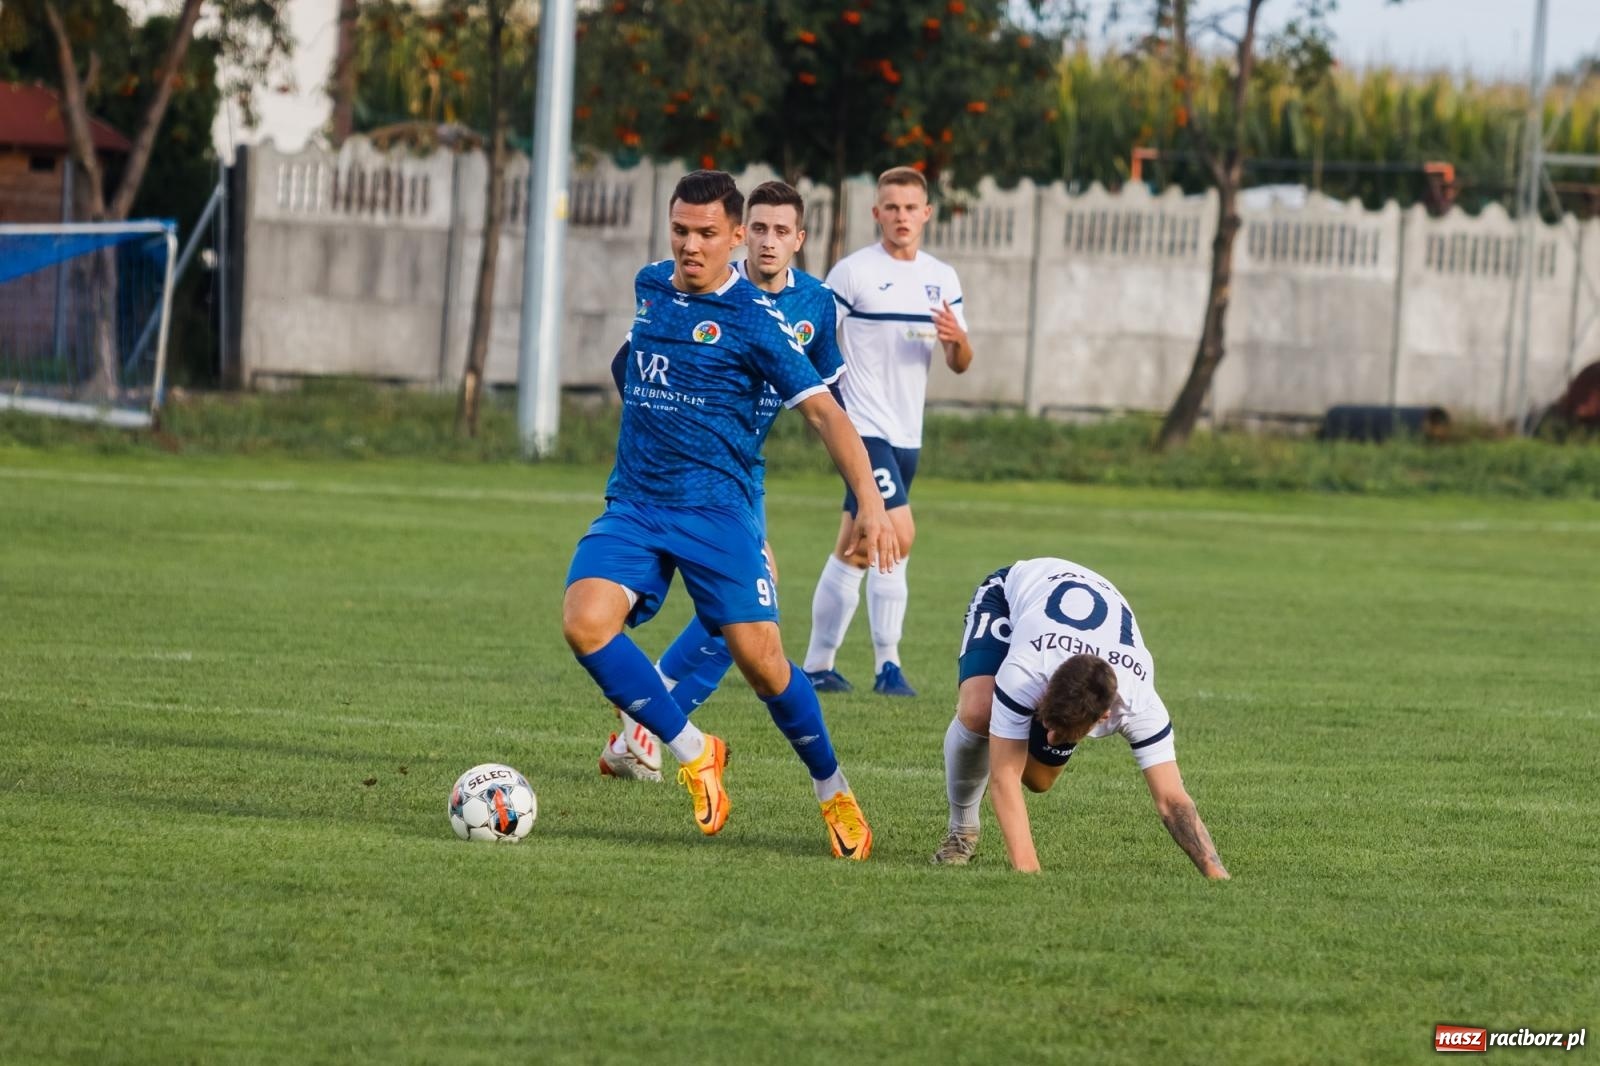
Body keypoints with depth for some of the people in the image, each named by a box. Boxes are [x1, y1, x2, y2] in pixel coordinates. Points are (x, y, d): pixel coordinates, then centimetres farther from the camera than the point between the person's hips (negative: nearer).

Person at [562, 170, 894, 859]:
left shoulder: (753, 318, -7)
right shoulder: (649, 286, 10)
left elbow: (823, 411, -9)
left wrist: (870, 505, -19)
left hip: (715, 509, -4)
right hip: (633, 505, 4)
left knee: (760, 659, -11)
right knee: (584, 622, -20)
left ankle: (834, 792, 13)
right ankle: (692, 755, -3)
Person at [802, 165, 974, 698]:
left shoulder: (942, 278, 11)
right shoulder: (852, 273, -6)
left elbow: (960, 364, 11)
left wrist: (958, 341, -11)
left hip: (906, 434, 6)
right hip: (864, 428, -6)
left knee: (851, 552, 9)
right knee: (899, 534, -19)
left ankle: (817, 665, 13)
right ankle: (887, 665, -12)